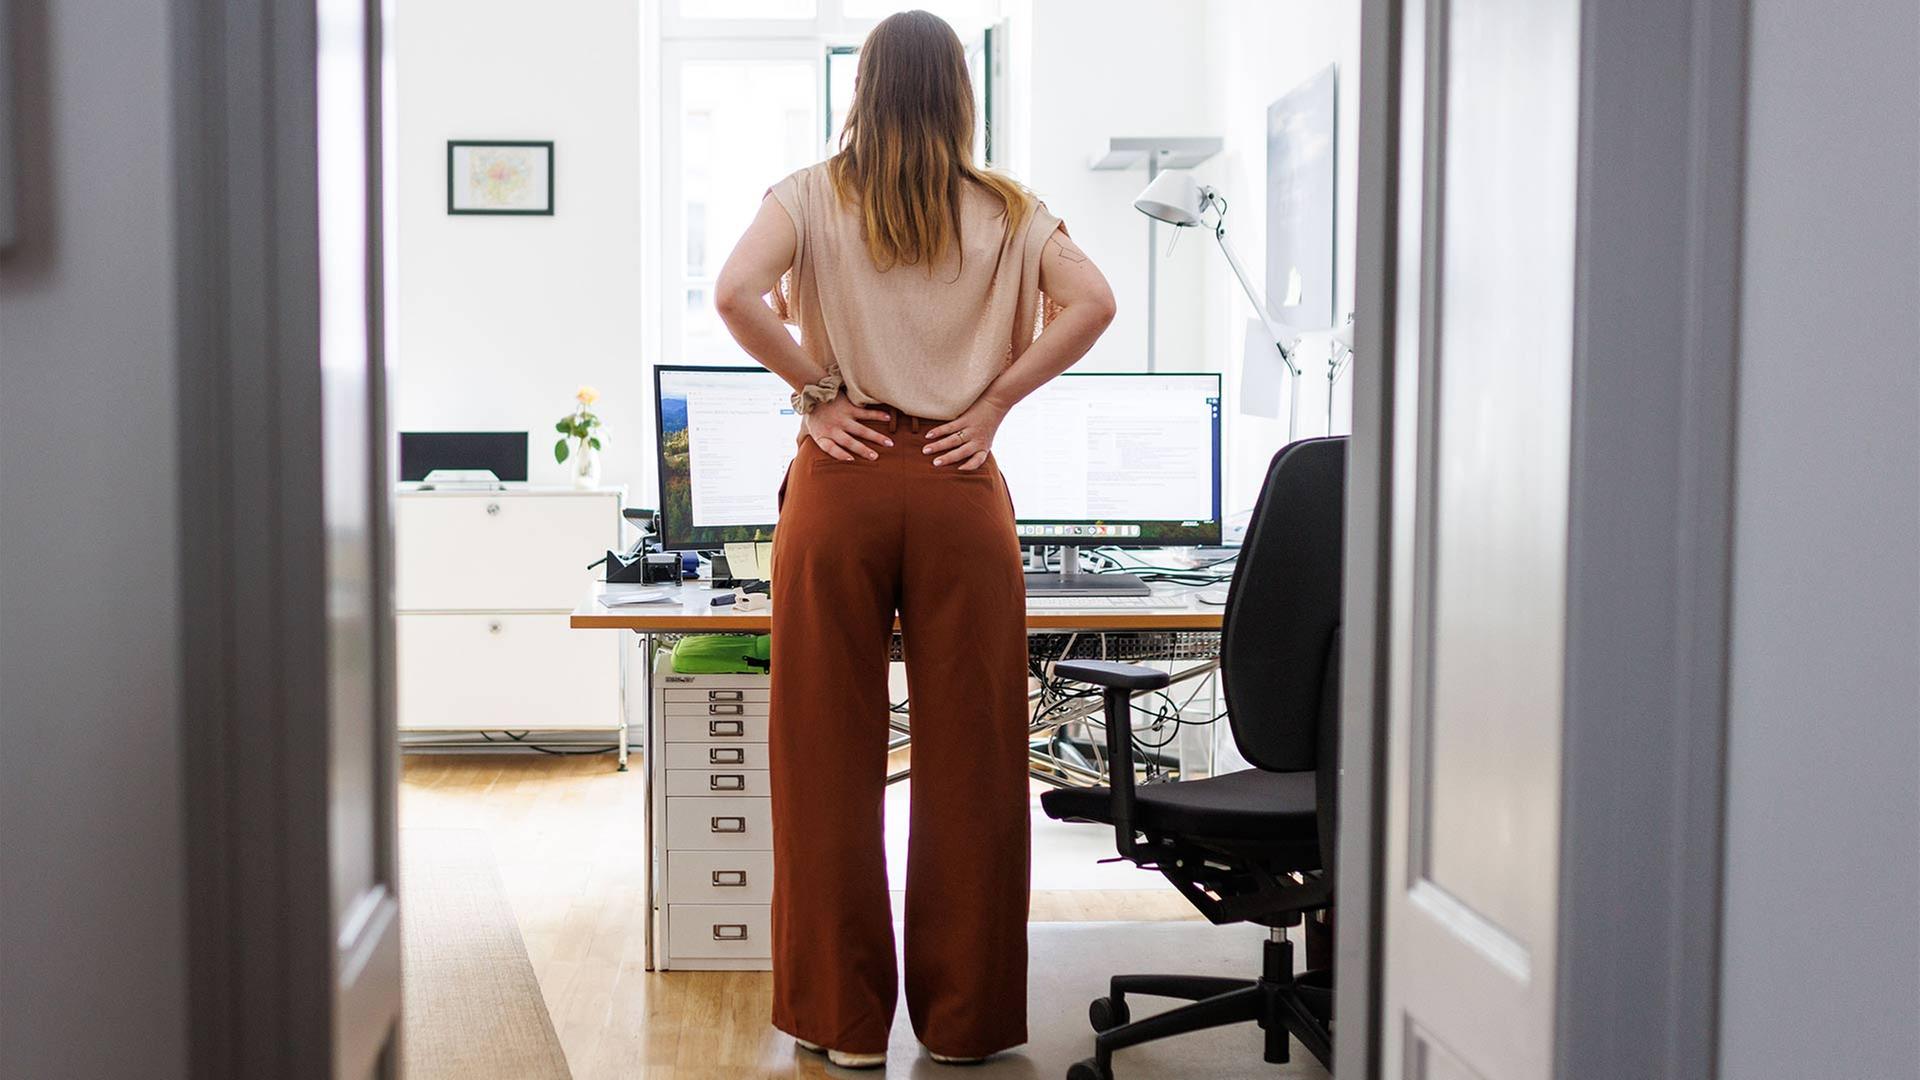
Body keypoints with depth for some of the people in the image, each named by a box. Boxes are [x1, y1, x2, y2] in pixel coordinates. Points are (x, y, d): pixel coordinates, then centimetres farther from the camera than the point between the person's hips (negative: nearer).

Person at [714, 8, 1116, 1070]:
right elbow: (1091, 304, -6)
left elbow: (737, 295, -13)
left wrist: (813, 388, -3)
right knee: (967, 756, 6)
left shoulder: (811, 196, 3)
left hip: (842, 480, -1)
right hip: (960, 486, 1)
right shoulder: (1007, 211, 7)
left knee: (832, 754, 6)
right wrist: (994, 401, -1)